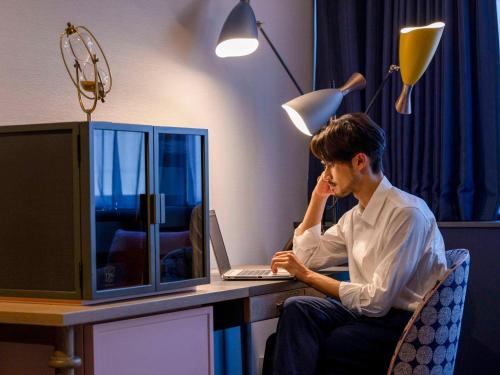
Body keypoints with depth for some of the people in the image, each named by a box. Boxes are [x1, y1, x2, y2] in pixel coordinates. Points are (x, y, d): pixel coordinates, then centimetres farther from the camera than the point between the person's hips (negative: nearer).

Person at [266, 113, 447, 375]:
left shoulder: (406, 213, -16)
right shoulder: (354, 217, 11)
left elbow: (377, 301, -19)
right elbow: (307, 257, 20)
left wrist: (306, 276, -10)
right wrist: (318, 196, 13)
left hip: (406, 324, -7)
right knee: (297, 309, -20)